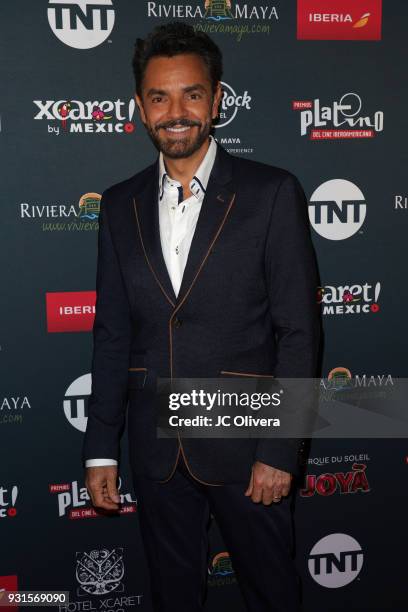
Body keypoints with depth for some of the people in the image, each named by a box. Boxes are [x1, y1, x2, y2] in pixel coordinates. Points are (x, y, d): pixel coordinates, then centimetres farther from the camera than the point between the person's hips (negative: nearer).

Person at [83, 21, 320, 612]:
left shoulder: (272, 193, -9)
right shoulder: (121, 205, 3)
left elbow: (299, 332, -9)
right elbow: (112, 334, 5)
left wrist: (280, 451, -12)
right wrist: (101, 449, 4)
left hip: (245, 446, -3)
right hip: (156, 449, 3)